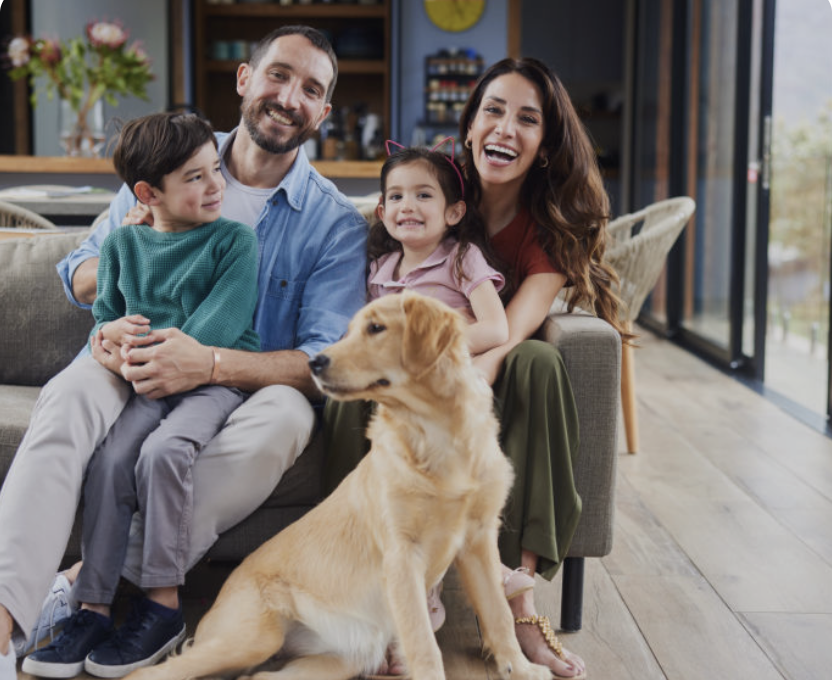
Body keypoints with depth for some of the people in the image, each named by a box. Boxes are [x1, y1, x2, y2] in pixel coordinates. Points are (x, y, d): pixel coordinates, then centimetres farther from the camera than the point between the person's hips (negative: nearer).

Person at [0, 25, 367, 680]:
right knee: (69, 396, -32)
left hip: (248, 384, -1)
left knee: (285, 416, -35)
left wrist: (210, 363, -27)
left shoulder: (336, 223, 2)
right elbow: (77, 280, 15)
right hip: (136, 361, 1)